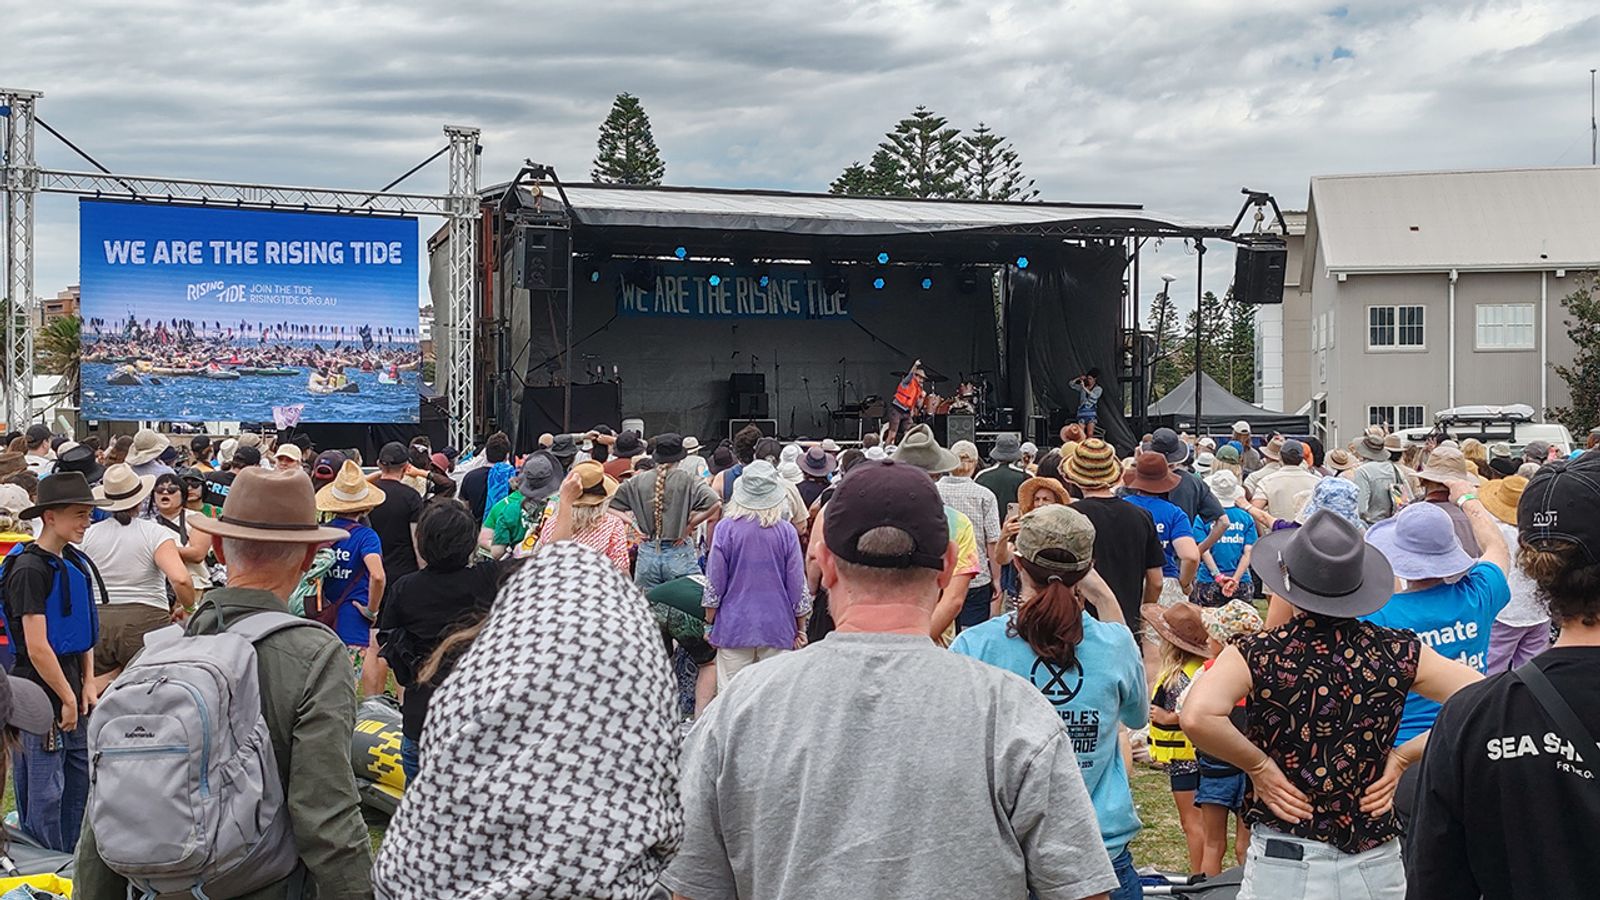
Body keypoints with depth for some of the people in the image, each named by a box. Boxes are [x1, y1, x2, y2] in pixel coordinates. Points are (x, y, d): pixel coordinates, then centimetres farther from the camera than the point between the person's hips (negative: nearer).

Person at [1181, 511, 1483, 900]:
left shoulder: (1257, 655, -11)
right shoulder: (1397, 652, -3)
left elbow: (1196, 717, -28)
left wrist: (1258, 765, -12)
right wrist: (1403, 756, 0)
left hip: (1284, 865, -2)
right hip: (1378, 866, 3)